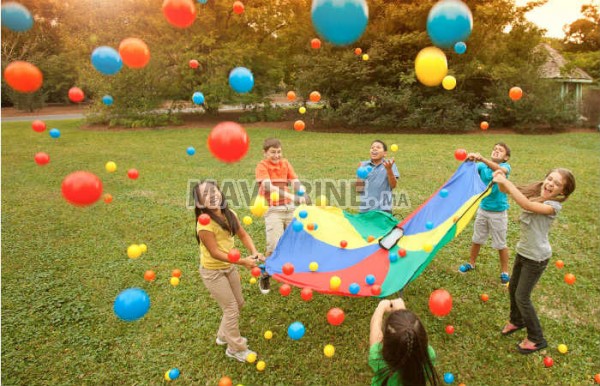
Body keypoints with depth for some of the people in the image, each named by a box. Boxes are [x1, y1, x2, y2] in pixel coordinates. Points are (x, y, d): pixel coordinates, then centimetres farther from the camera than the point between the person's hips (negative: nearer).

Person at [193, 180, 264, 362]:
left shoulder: (229, 214, -6)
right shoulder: (205, 223, -27)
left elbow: (243, 235, 1)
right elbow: (215, 253, -26)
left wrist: (254, 252, -16)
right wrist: (243, 261, -27)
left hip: (229, 266, 7)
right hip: (213, 271, -7)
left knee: (238, 303, 19)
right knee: (231, 308, 2)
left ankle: (224, 336, 44)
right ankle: (236, 348, 25)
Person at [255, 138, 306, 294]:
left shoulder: (285, 163, 9)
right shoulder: (262, 165, -7)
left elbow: (296, 182, -1)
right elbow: (268, 187, -22)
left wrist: (301, 196, -23)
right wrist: (292, 197, -33)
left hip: (289, 207, 5)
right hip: (273, 210, -5)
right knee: (275, 246, -10)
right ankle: (264, 276, 13)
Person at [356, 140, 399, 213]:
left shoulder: (389, 164, 1)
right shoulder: (363, 165, 5)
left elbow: (393, 185, -7)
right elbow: (358, 190, 5)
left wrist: (389, 169, -20)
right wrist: (360, 177, -14)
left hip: (383, 209, -2)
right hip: (365, 209, 2)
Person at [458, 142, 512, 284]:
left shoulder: (505, 166, -13)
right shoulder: (482, 166, -4)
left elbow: (501, 170, -36)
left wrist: (482, 158, -47)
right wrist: (469, 160, -40)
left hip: (499, 212, -3)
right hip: (483, 209, 3)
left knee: (501, 244, 9)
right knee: (477, 239, 18)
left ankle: (504, 272, 26)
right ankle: (471, 263, 38)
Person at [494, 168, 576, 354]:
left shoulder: (554, 205, -22)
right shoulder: (534, 193, -3)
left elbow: (526, 205, -39)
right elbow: (506, 190, -4)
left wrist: (505, 181, -37)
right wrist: (501, 181, -26)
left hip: (536, 257, -7)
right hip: (522, 251, 7)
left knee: (522, 297, 1)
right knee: (513, 289, 20)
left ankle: (536, 339, 19)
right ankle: (516, 321, 45)